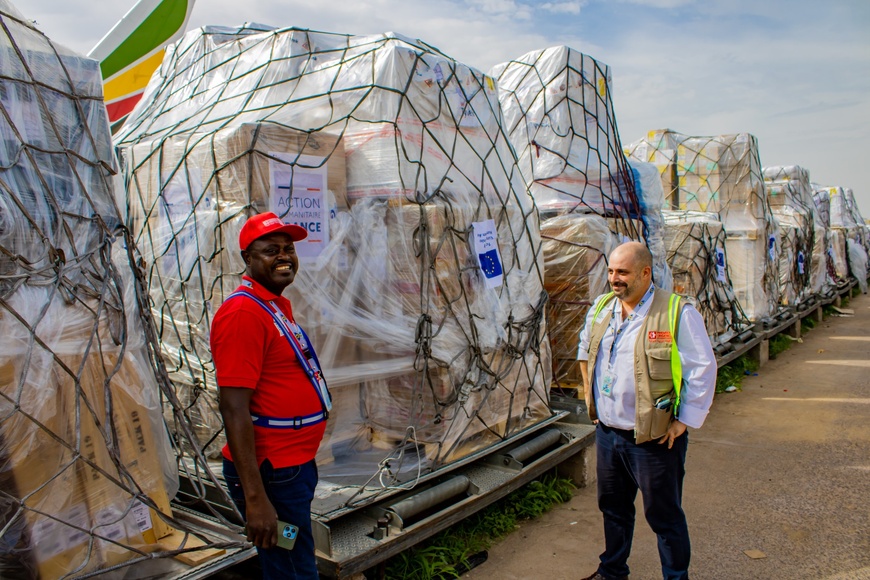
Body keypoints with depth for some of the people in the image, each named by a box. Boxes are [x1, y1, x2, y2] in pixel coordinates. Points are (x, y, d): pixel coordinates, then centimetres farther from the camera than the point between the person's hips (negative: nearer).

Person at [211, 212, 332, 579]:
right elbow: (234, 410, -24)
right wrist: (255, 499, -25)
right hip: (271, 475, -9)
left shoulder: (279, 304, 9)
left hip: (294, 465, 9)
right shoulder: (243, 312, -21)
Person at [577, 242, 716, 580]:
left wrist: (683, 422, -14)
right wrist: (590, 393, 17)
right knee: (613, 507, 22)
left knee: (665, 517, 9)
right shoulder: (600, 308, 5)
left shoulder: (678, 313, -15)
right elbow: (585, 350, 23)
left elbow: (703, 370, -13)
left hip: (654, 440, -6)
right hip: (607, 433, 6)